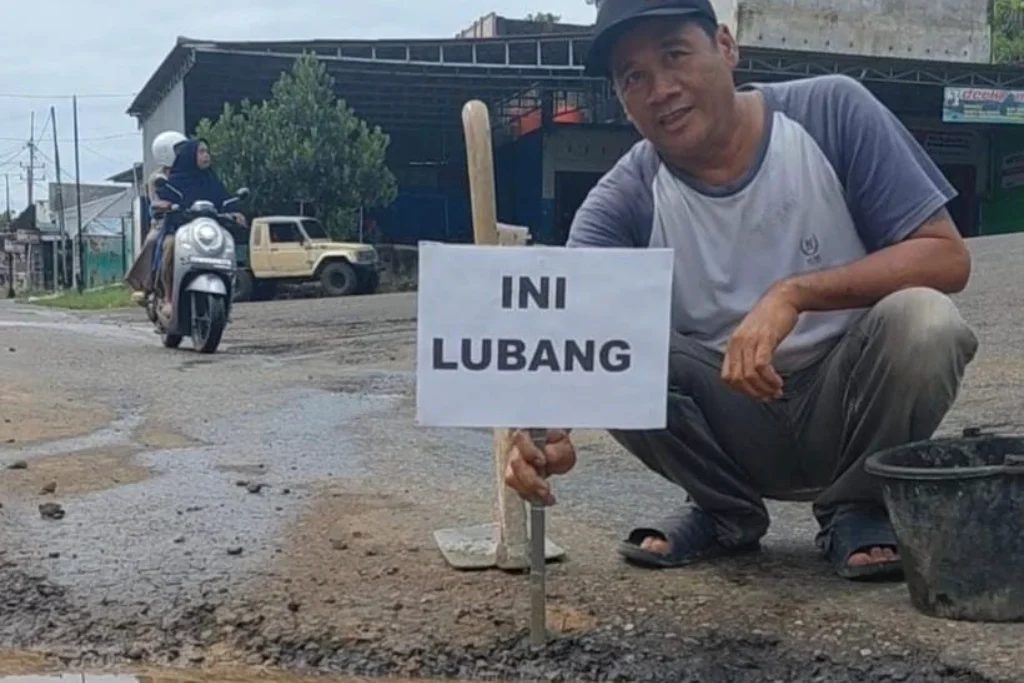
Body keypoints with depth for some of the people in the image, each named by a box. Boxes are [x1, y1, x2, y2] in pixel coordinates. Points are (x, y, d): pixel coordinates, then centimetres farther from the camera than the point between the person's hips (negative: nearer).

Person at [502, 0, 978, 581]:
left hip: (849, 404, -1)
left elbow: (948, 257, -16)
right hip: (736, 424, 1)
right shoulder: (624, 201, -11)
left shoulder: (833, 112, -13)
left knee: (921, 320, -31)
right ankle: (726, 512, 2)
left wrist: (794, 293, -30)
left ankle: (858, 508, -2)